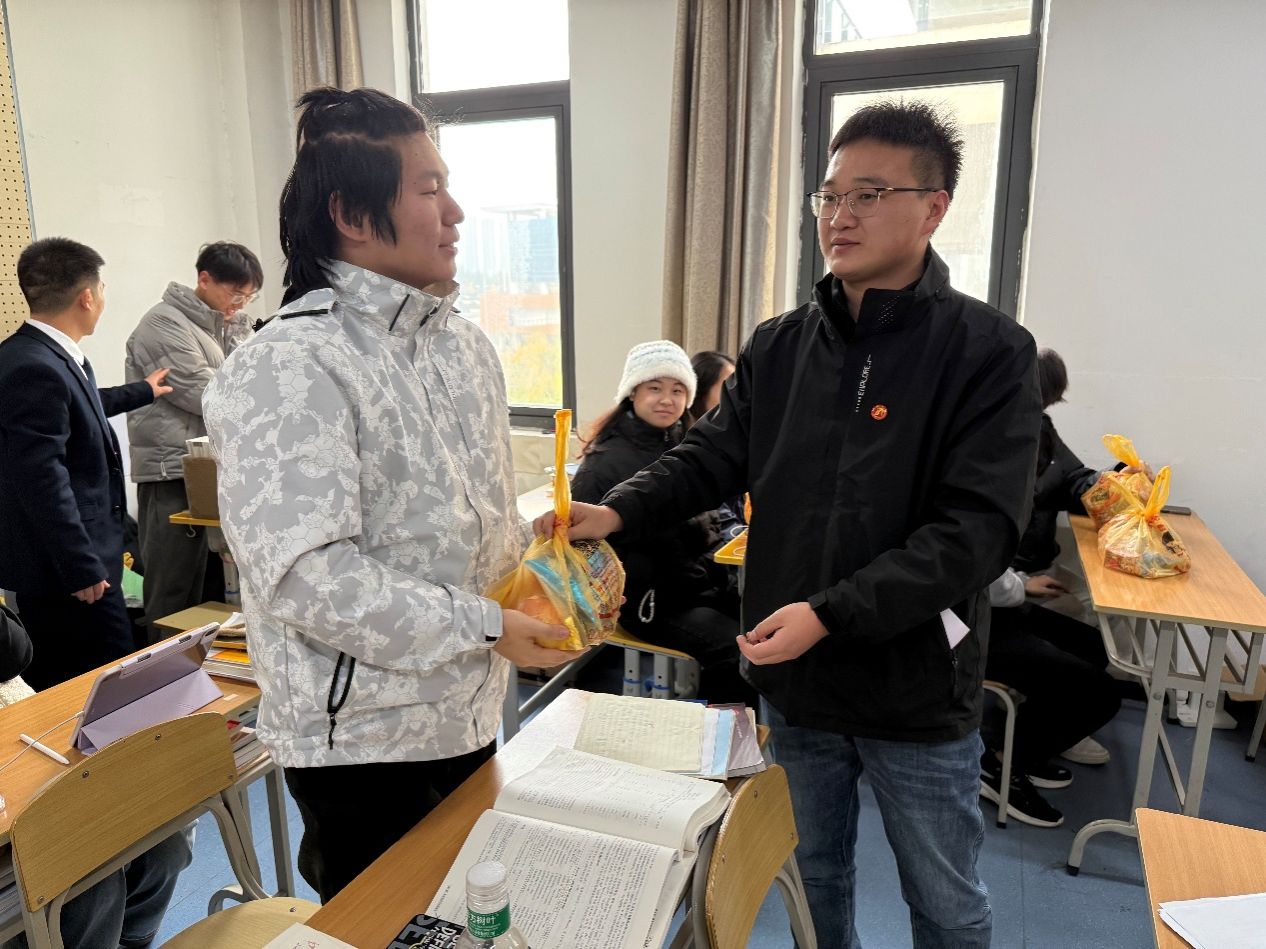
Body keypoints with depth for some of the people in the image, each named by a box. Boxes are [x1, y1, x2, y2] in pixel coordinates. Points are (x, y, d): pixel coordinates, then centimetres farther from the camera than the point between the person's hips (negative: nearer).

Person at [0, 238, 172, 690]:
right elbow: (43, 481, -25)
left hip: (69, 560, 10)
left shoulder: (52, 356, 9)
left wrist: (141, 391, 47)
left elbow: (78, 409, 32)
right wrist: (82, 568, -22)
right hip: (65, 568, -10)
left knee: (57, 688, 19)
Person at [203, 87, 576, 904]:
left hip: (469, 715, 8)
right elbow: (305, 576, -26)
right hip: (362, 737, -7)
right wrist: (485, 629, -22)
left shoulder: (467, 346, 6)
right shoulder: (290, 369, -19)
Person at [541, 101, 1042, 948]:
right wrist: (617, 512, -18)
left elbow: (978, 528, -21)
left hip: (917, 690, -3)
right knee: (815, 874, 25)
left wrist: (831, 614, -27)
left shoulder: (989, 353, -13)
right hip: (793, 681, 4)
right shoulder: (780, 347, 1)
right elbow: (713, 455, 0)